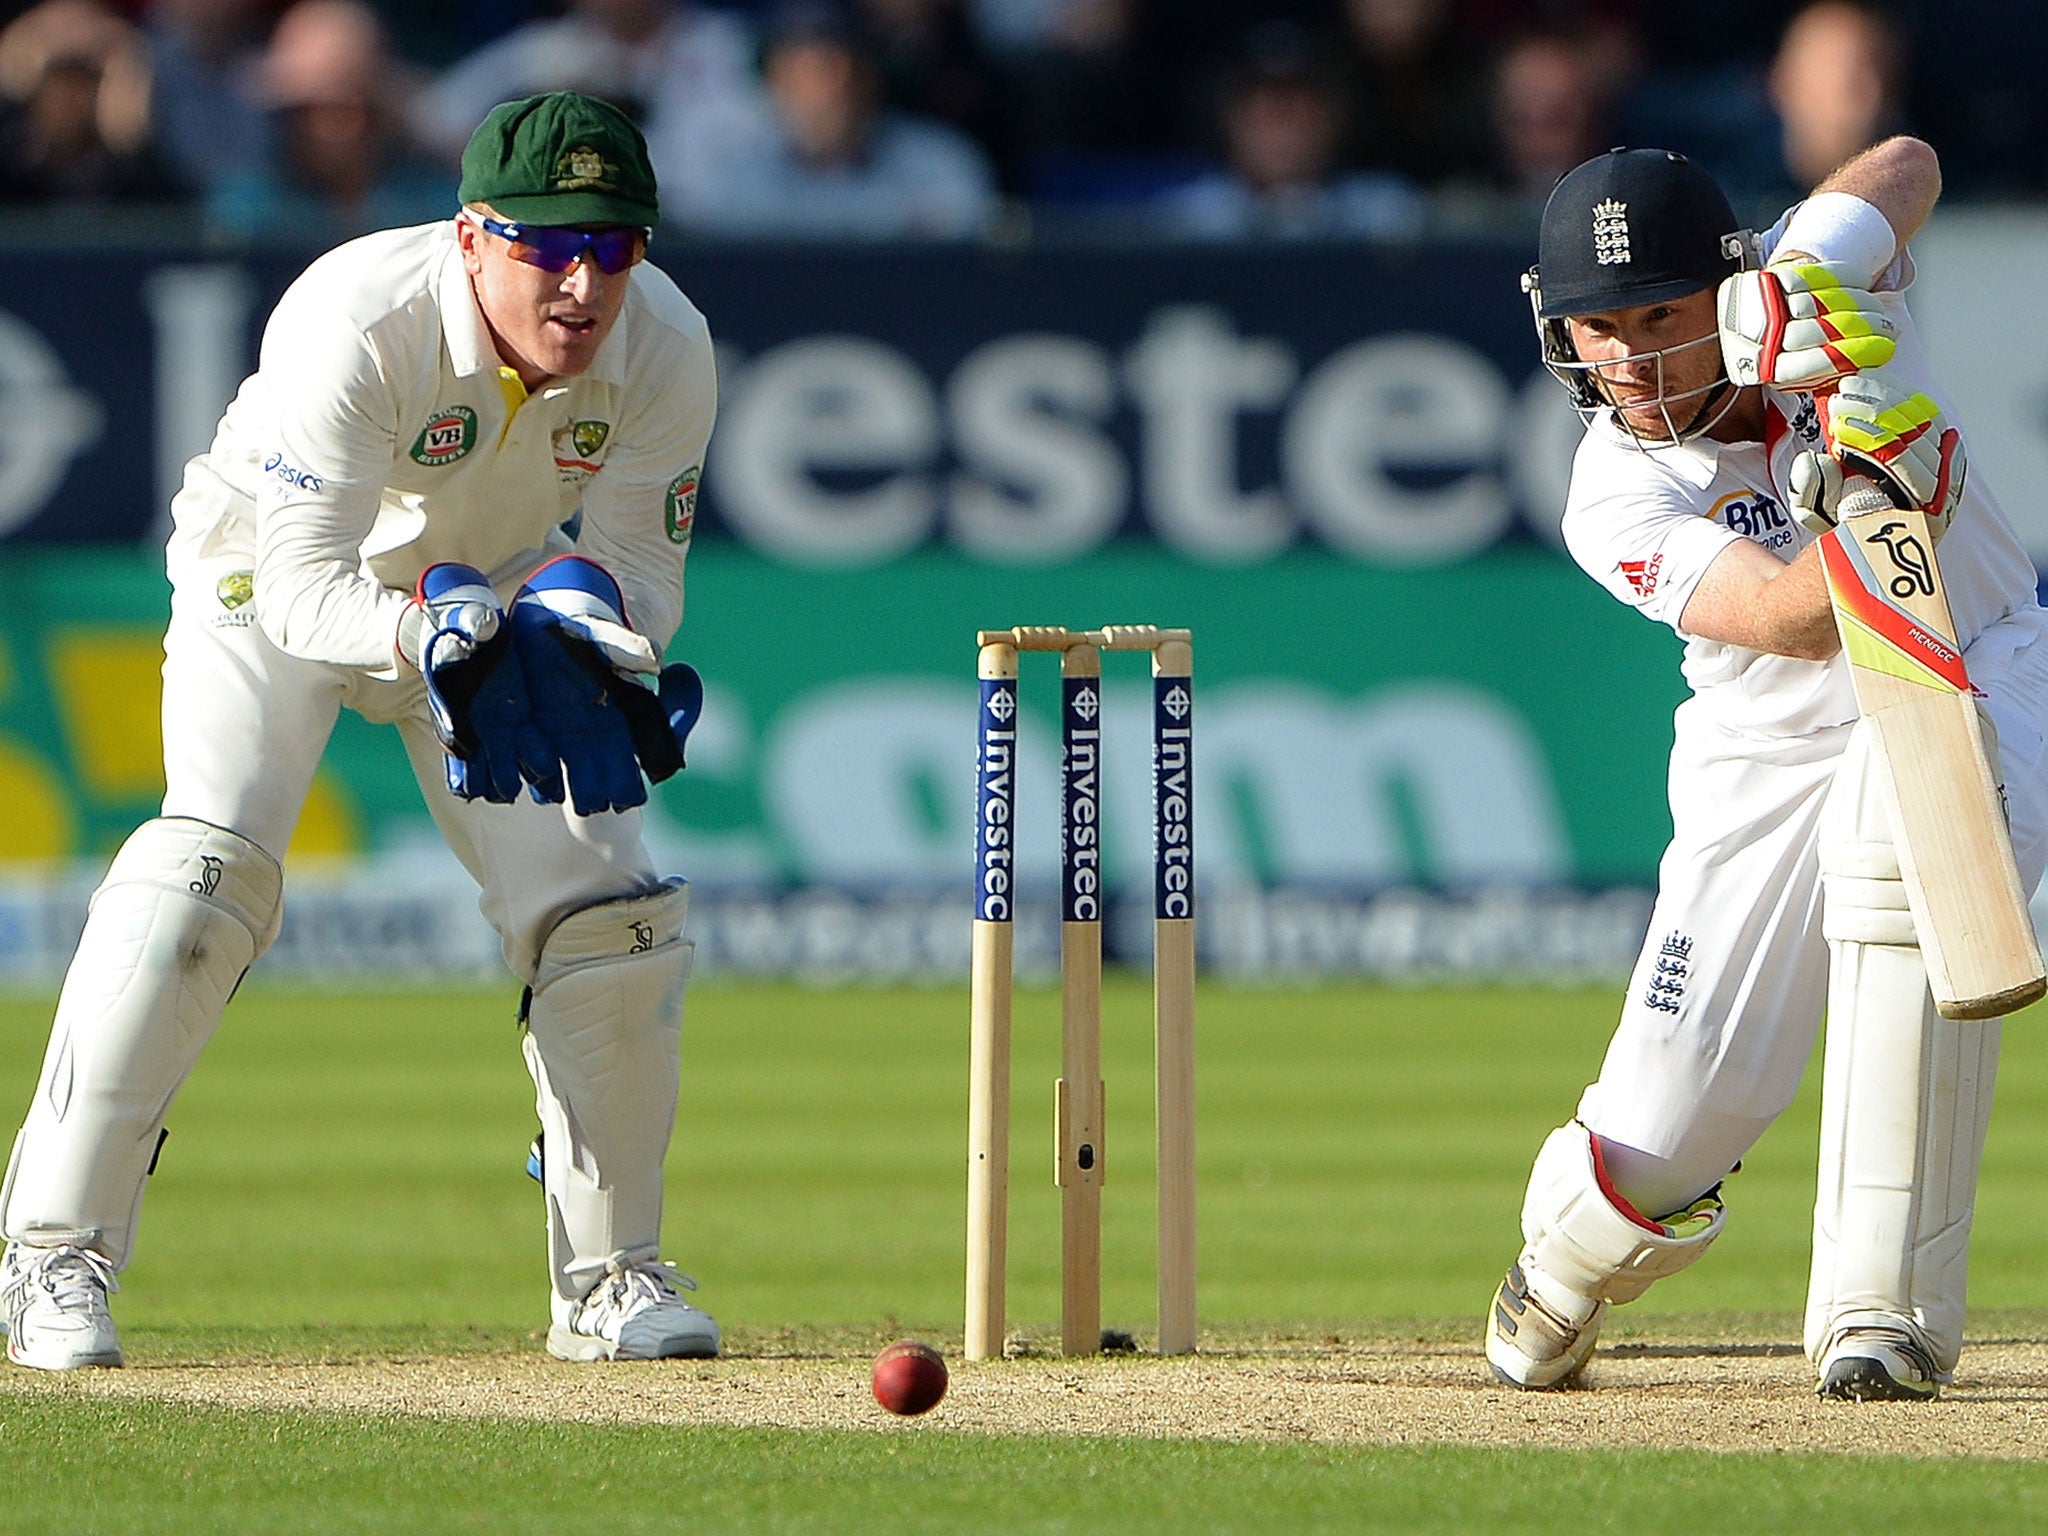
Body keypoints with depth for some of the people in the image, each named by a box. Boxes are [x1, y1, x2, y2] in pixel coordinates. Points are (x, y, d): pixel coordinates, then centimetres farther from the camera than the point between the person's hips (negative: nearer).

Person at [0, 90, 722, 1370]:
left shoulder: (665, 351, -24)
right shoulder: (355, 323, -37)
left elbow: (641, 573, -16)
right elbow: (306, 583, -36)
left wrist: (573, 637, -39)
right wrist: (437, 640, -54)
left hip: (505, 595, 4)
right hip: (278, 578, -4)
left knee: (608, 910, -5)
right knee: (207, 868, -24)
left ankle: (610, 1277, 12)